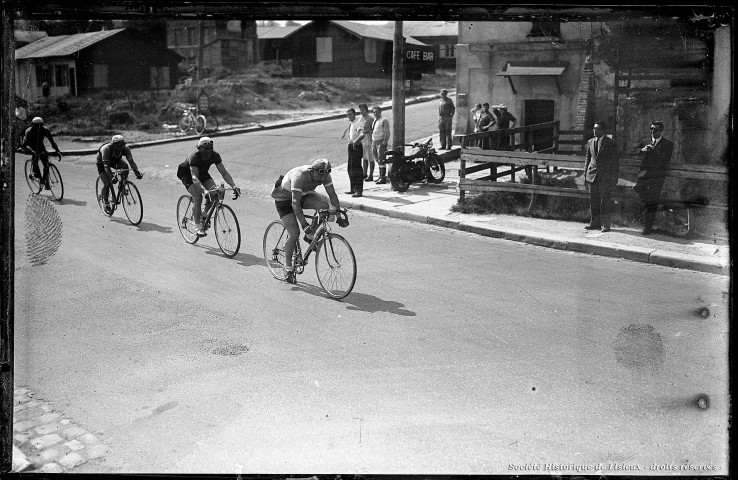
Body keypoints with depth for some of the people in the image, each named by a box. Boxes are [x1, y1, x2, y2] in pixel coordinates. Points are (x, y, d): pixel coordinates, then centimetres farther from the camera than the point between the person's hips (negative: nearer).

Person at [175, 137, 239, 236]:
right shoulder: (194, 157, -36)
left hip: (202, 173, 5)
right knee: (198, 197, -25)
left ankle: (205, 213, 6)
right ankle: (198, 226, -14)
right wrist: (204, 190, -61)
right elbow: (194, 177, -46)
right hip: (187, 175, -5)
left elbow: (224, 172, -23)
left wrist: (234, 186, -37)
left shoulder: (215, 156, -23)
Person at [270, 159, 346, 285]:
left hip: (303, 194, 5)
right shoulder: (299, 176, -38)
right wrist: (304, 225, -49)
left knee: (325, 204, -24)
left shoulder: (325, 176, -20)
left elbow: (333, 195, -16)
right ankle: (288, 270, 1)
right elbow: (295, 203, -43)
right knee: (294, 234, -15)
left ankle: (311, 235, -3)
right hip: (284, 197, -5)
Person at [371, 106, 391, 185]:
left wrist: (384, 142, -20)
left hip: (381, 142, -8)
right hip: (374, 141, 8)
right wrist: (372, 142, 14)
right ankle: (381, 176, 25)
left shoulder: (384, 120, -8)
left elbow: (387, 133, -13)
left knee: (381, 160, -10)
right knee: (378, 160, 15)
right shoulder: (374, 120, 16)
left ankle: (383, 178, -10)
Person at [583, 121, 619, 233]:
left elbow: (615, 161, -2)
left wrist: (614, 178, -7)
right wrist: (585, 175, 12)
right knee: (593, 201, 8)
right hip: (592, 176, 5)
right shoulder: (590, 142, 11)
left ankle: (605, 224, 3)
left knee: (605, 201, -3)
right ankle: (595, 223, 17)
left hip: (605, 177, -5)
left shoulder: (610, 143, -3)